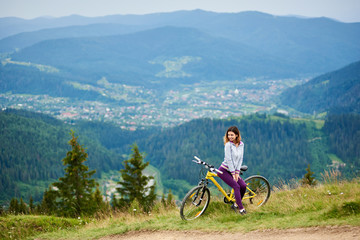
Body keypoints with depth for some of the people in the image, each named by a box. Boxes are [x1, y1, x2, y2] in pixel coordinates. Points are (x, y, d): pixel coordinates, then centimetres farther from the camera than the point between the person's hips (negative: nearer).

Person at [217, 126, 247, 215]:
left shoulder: (241, 144, 2)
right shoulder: (228, 145, -15)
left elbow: (240, 159, 3)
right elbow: (229, 160, -16)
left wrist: (237, 172, -5)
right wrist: (233, 174, -15)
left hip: (234, 170, 6)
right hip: (224, 170, -6)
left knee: (243, 186, -10)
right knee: (236, 186, -17)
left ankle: (236, 205, 7)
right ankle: (241, 208, -14)